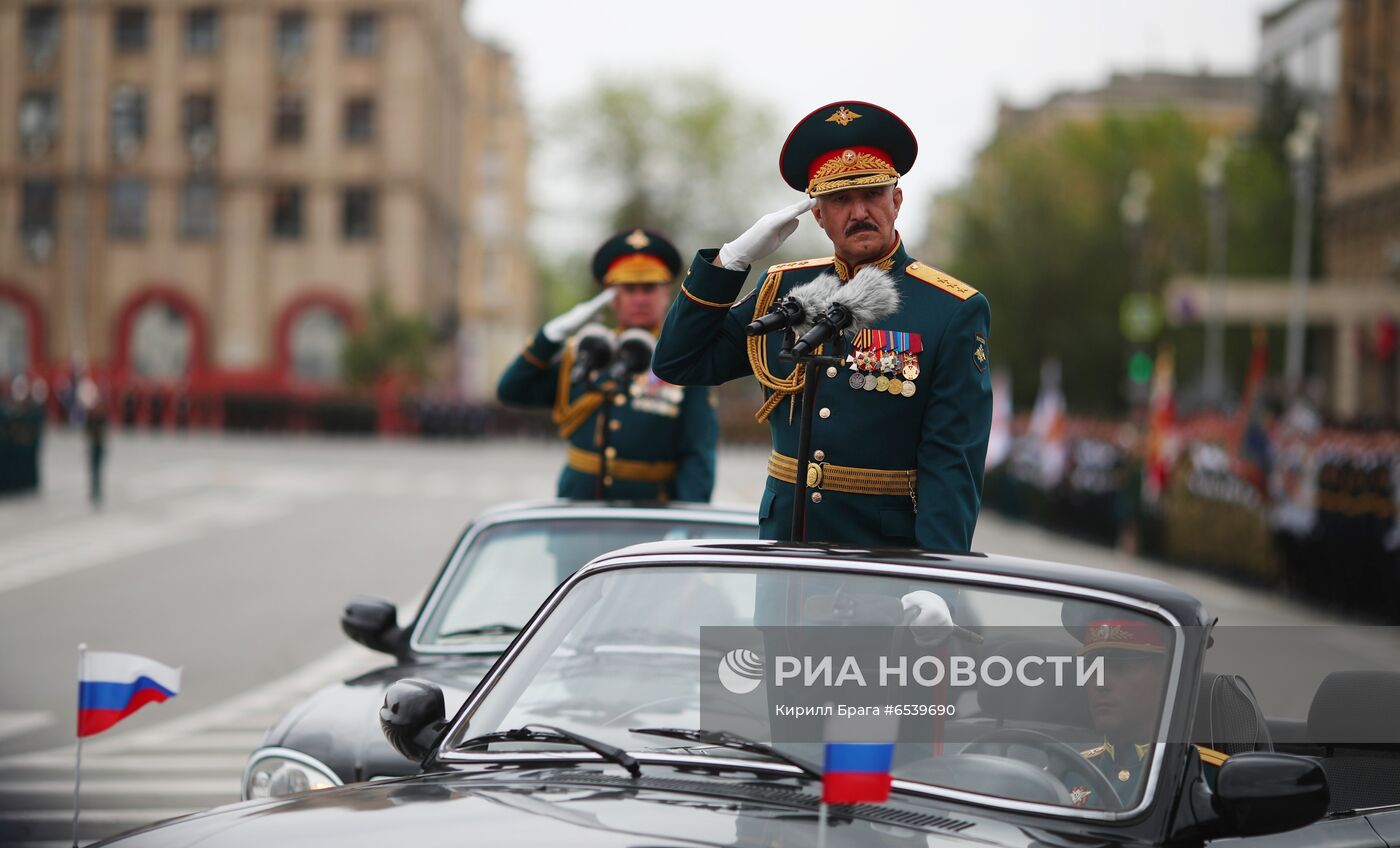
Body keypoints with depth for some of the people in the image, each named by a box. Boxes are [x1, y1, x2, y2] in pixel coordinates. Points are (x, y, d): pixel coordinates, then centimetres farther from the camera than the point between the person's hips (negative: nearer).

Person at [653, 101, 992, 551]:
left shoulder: (955, 312, -6)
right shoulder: (783, 290, 7)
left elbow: (953, 463, -11)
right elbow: (679, 363, 11)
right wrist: (733, 259, 0)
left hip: (887, 555, -3)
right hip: (783, 547, 4)